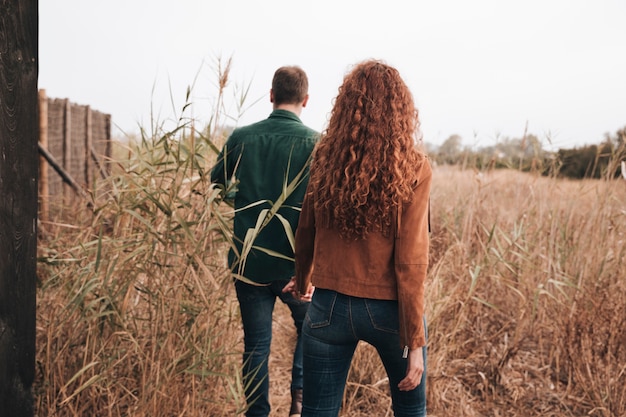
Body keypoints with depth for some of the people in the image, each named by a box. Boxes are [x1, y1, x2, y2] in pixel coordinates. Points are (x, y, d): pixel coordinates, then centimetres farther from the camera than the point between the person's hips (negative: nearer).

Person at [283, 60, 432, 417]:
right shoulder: (412, 168, -13)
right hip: (387, 310, -2)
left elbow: (307, 233, 8)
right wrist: (415, 342, -9)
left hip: (329, 306, 3)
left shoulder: (326, 157, -4)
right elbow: (411, 261, -15)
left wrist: (303, 280, 28)